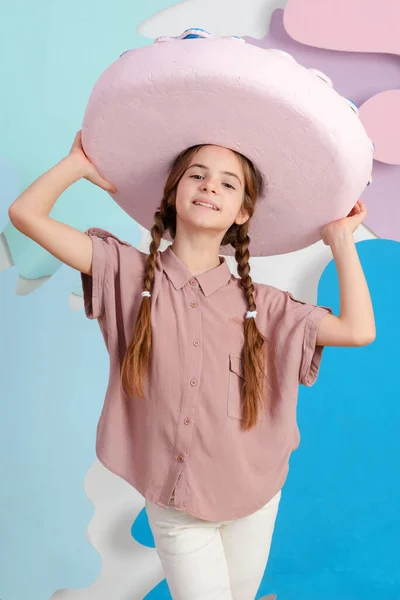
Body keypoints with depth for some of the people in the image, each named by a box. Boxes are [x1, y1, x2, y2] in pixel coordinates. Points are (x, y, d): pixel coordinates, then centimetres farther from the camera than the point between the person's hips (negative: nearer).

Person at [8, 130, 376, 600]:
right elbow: (25, 214, -13)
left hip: (253, 498, 2)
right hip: (172, 507, -2)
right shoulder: (130, 274, -10)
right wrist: (80, 162, -2)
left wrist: (340, 239, -5)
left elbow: (358, 330, -12)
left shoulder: (260, 304, -6)